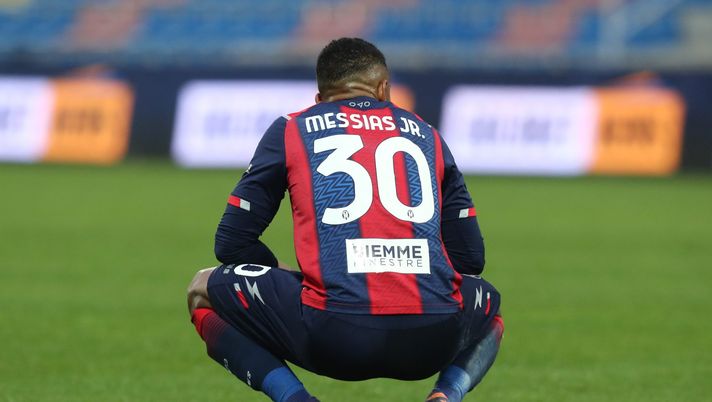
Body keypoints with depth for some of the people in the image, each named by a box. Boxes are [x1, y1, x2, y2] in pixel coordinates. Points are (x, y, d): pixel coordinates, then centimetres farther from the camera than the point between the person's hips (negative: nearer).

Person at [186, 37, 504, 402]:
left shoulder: (291, 130, 17)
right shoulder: (425, 135, 23)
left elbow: (231, 243, 18)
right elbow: (471, 258, 25)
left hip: (333, 337, -2)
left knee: (204, 292, 22)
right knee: (487, 303, 39)